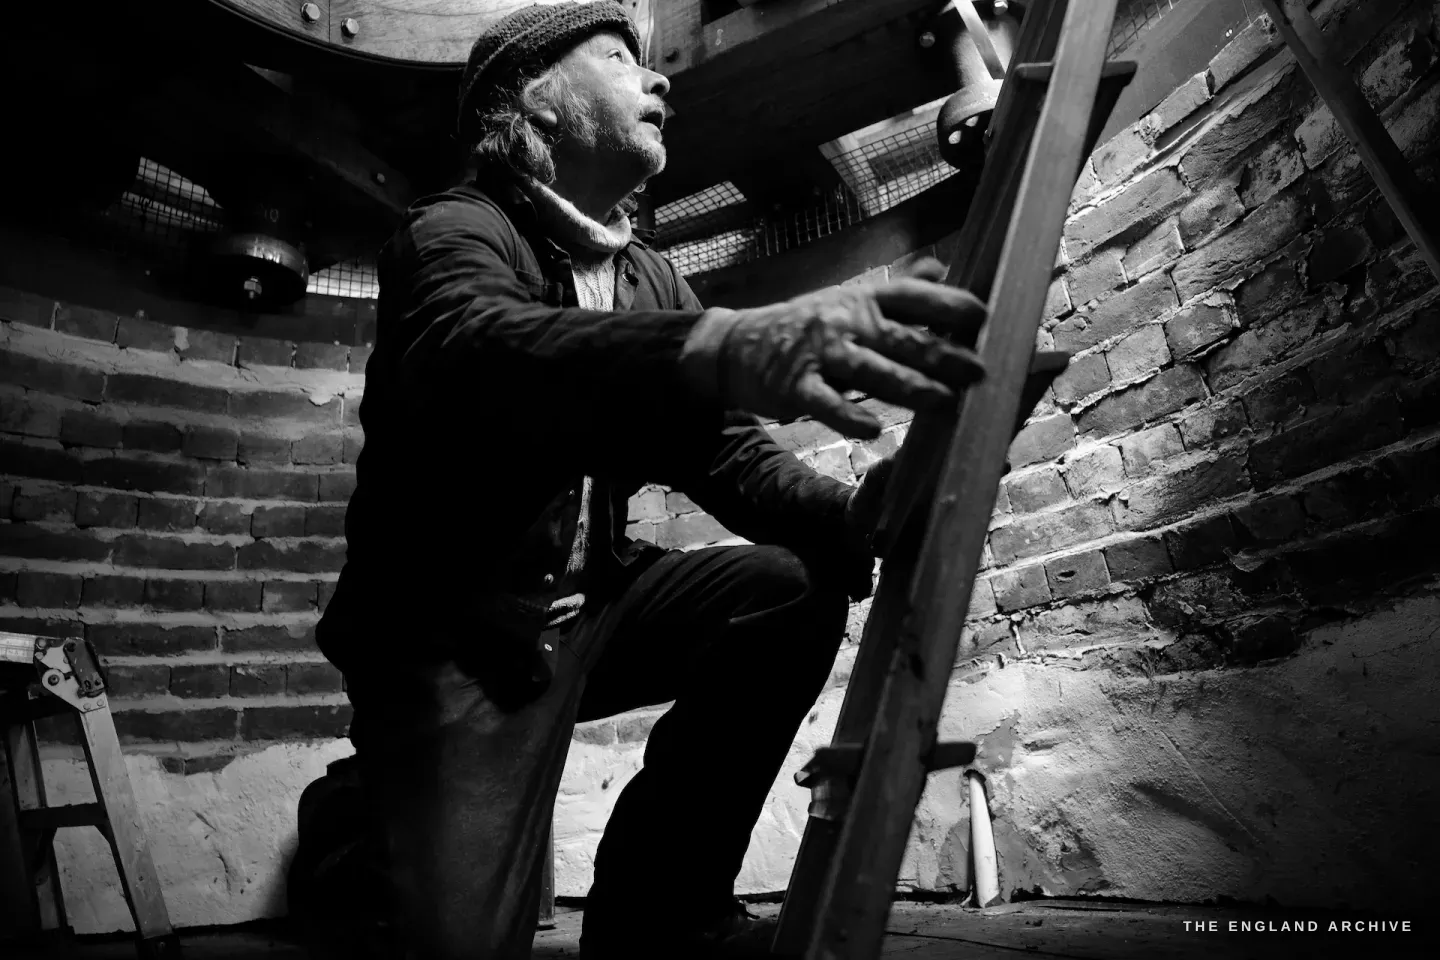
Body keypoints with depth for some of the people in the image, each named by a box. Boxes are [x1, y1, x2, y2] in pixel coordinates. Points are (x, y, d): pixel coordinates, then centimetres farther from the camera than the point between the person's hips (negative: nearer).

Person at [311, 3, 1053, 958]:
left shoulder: (650, 277, 9)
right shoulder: (455, 231, -11)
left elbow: (729, 450, 1)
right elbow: (473, 351, -36)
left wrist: (850, 514, -20)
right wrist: (728, 348, -54)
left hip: (591, 606, 6)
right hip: (454, 632, -6)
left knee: (793, 588, -14)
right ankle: (377, 811, 16)